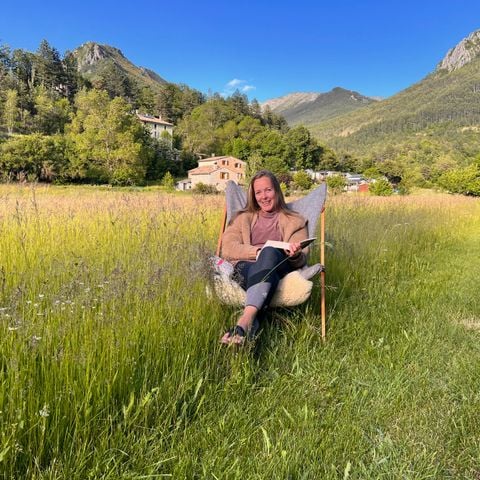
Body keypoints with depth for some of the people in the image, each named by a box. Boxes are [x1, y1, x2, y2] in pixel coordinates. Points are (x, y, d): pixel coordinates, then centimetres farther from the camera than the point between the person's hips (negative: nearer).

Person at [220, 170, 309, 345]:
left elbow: (302, 260, 9)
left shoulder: (295, 221, 22)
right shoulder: (243, 218, 26)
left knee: (271, 252, -38)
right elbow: (227, 249, 9)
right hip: (246, 268, 1)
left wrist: (295, 255, -17)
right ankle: (251, 323, -58)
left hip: (279, 270, -1)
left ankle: (245, 320, -55)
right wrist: (258, 252, -9)